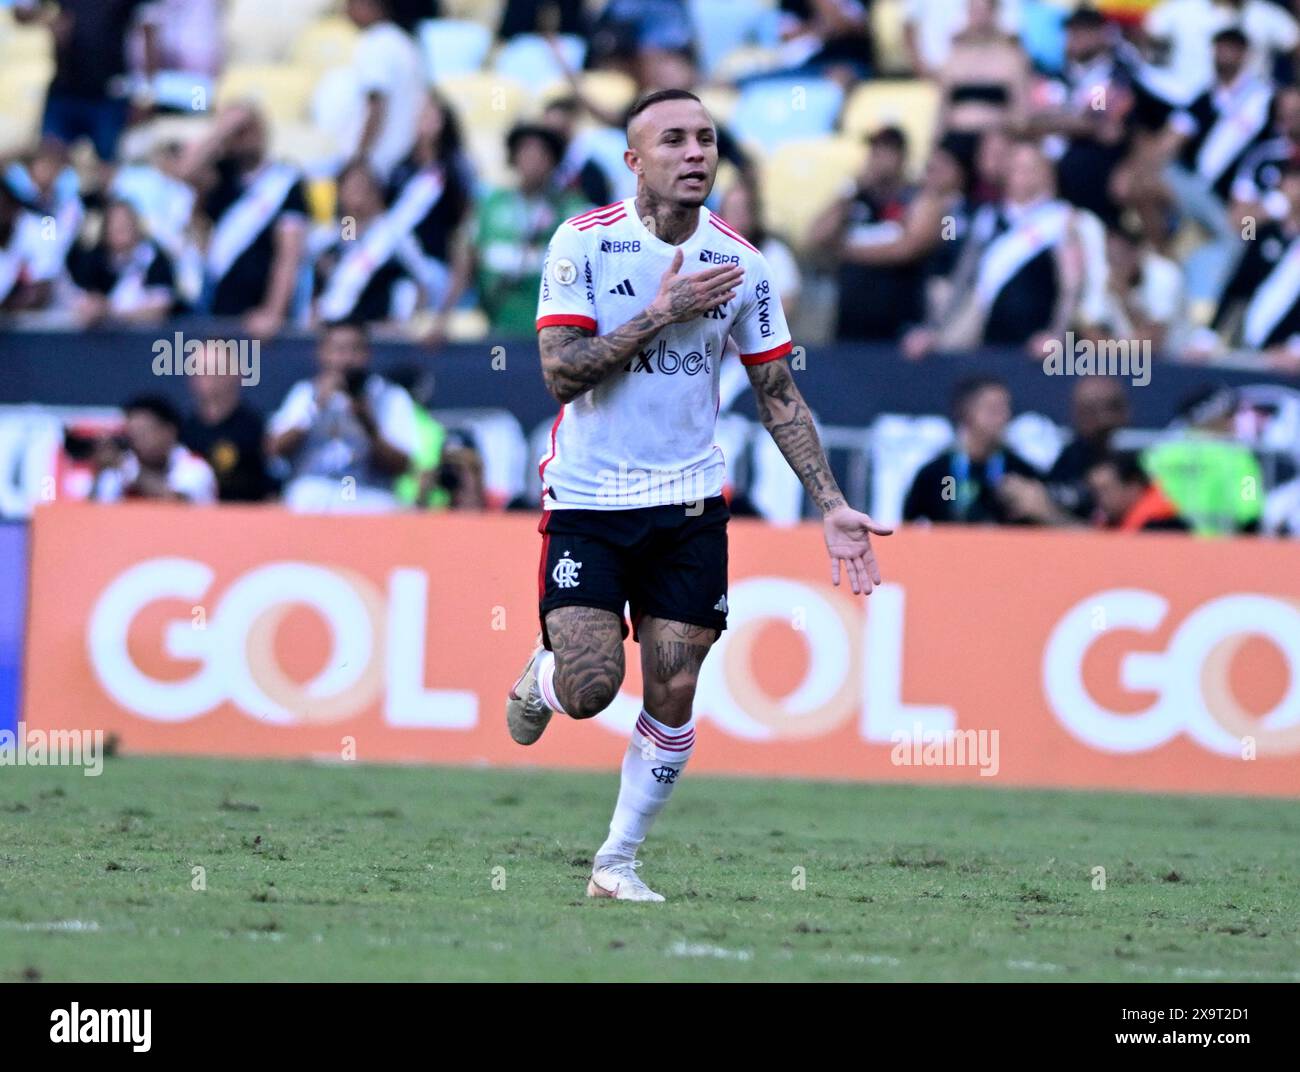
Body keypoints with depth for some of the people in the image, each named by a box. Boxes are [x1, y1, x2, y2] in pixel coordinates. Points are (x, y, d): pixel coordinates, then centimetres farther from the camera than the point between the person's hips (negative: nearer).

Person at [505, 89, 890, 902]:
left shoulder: (740, 264, 1)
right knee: (590, 690, -12)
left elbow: (779, 393, 8)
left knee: (673, 695, -3)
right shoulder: (584, 243, -8)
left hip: (690, 506, 3)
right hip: (587, 500, -3)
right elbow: (562, 372, -15)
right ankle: (540, 679, 26)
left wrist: (831, 505, 0)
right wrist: (662, 312, -19)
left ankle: (619, 861, 14)